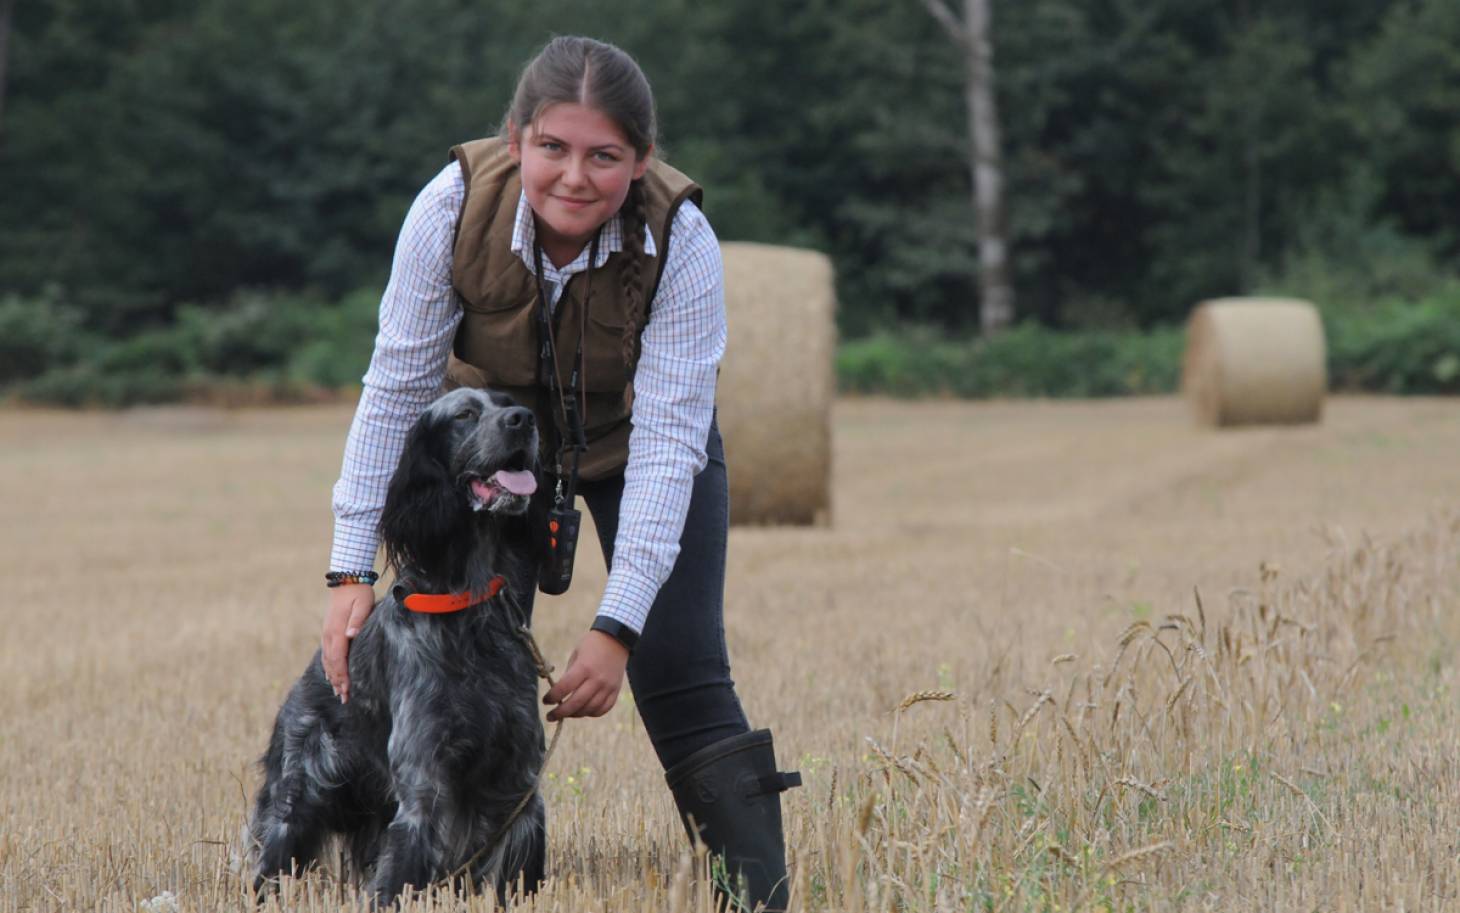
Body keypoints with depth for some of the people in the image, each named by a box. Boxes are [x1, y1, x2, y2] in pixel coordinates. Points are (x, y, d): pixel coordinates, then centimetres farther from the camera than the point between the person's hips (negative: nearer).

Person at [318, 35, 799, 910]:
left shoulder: (680, 239, -33)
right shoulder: (455, 205, -30)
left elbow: (667, 439, -31)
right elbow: (397, 387, -21)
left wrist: (619, 626, -35)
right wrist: (352, 570, -24)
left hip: (634, 440, -1)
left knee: (682, 676, -13)